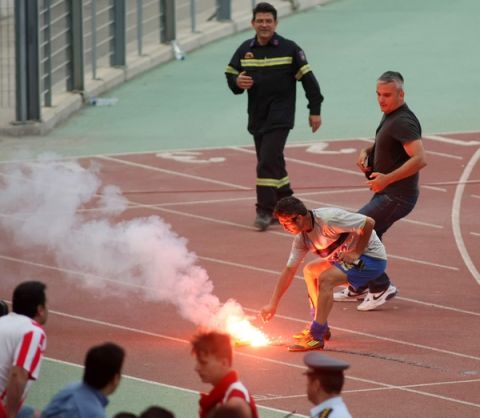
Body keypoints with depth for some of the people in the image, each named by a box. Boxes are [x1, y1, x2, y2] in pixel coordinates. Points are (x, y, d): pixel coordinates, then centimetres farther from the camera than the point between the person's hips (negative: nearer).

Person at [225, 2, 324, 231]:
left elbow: (308, 79, -2)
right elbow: (230, 76, 14)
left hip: (280, 117, -5)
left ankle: (265, 210, -13)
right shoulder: (245, 50, 5)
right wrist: (237, 82, -11)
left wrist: (315, 111, -3)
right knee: (272, 163, 13)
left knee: (268, 162, -15)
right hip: (256, 116, 5)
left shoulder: (289, 49, -6)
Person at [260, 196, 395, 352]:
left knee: (325, 279, -25)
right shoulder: (301, 238, 0)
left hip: (372, 258, -10)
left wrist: (356, 253, -23)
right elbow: (289, 270, 5)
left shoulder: (327, 219, -28)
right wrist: (273, 304, 3)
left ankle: (316, 337, -24)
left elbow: (369, 222, -27)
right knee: (310, 271, 17)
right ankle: (321, 327, 21)